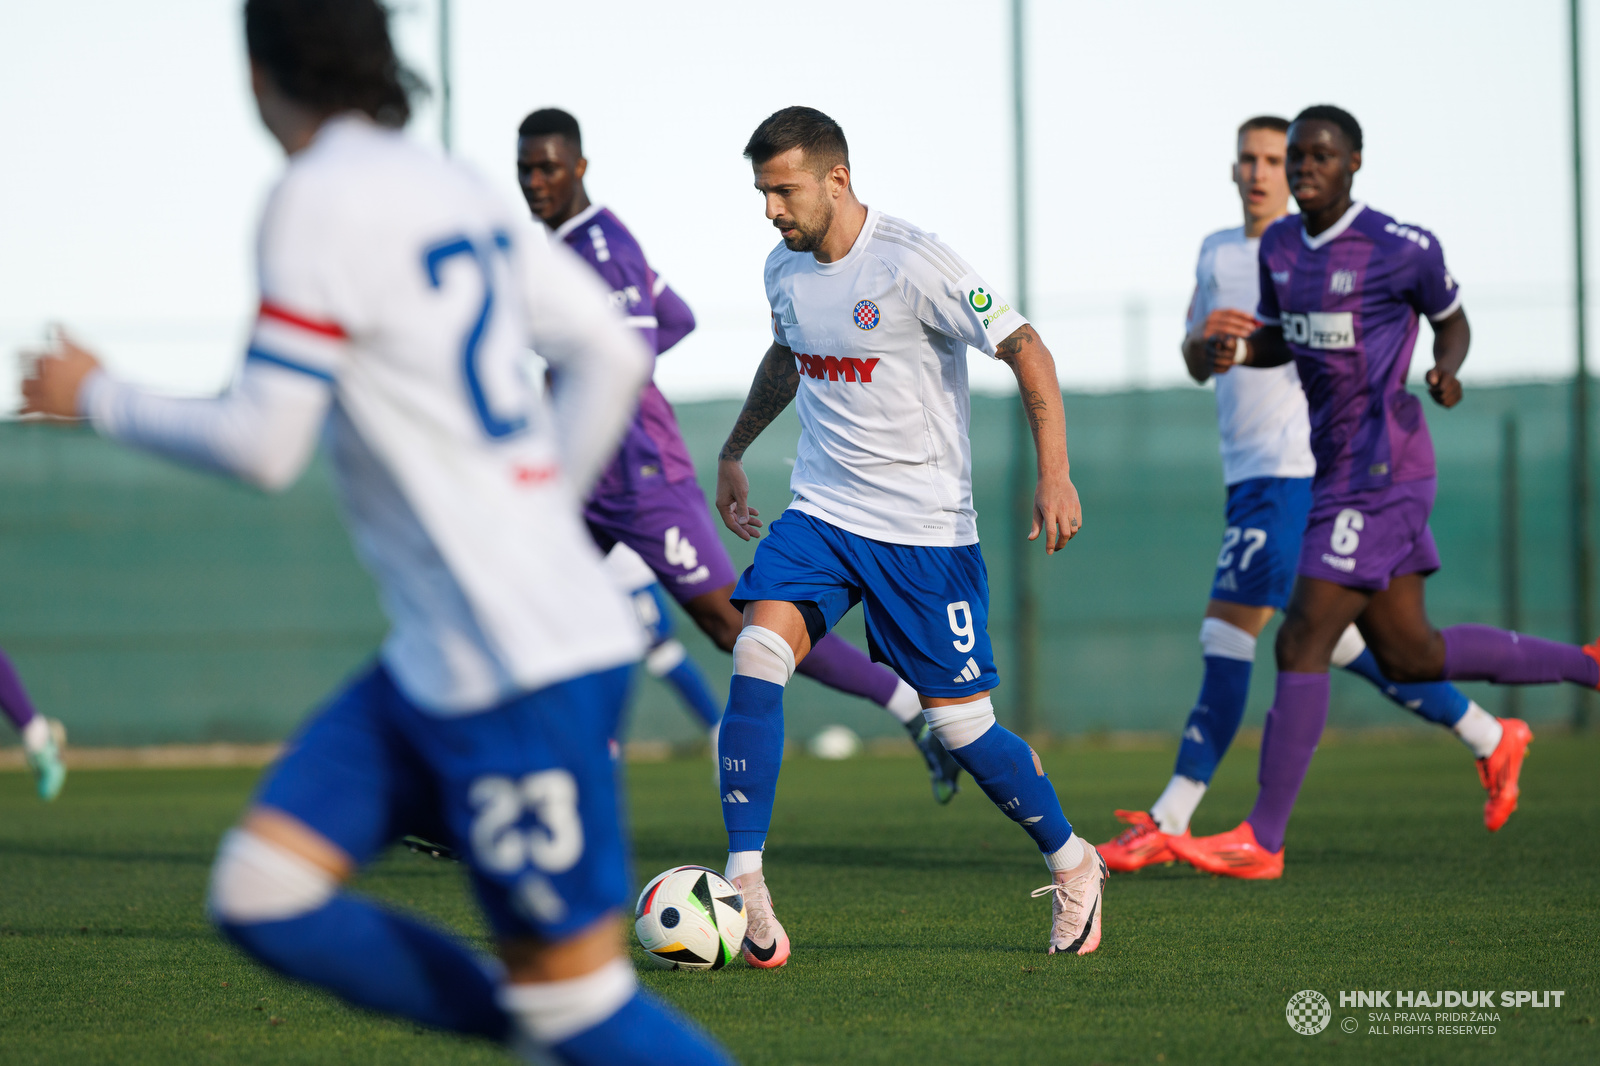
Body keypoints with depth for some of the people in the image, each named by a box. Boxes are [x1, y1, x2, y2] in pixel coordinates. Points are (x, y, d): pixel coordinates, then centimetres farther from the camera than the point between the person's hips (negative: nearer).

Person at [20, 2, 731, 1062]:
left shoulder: (322, 198, -13)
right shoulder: (453, 186, 12)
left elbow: (262, 446, -12)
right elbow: (613, 353, 17)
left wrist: (99, 399, 4)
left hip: (515, 665, -9)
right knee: (262, 894, 6)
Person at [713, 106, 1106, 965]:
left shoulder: (912, 265, -17)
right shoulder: (784, 268, 5)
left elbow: (1024, 349, -15)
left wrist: (1054, 473, -22)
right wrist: (734, 452, 26)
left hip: (924, 527, -5)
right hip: (818, 514, 5)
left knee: (960, 724, -1)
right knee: (756, 654, -19)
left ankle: (1071, 865, 25)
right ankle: (743, 891, -20)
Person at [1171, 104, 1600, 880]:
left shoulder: (1402, 249, -11)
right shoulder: (1280, 247, 8)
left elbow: (1452, 321, 5)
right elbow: (1278, 338, 22)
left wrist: (1447, 371, -16)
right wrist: (1234, 351, 0)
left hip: (1381, 473, -9)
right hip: (1337, 469, 9)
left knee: (1302, 645, -11)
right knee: (1408, 656, 15)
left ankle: (1262, 840, -7)